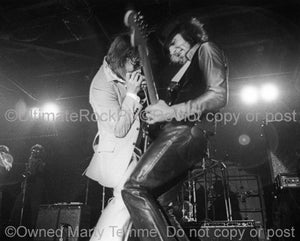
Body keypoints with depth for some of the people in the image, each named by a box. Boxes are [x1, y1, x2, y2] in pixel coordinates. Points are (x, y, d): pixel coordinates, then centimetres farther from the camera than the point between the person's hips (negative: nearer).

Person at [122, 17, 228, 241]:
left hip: (189, 131, -10)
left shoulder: (206, 50, 6)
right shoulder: (187, 68, 31)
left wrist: (172, 112, -13)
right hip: (181, 132, 10)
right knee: (146, 195, 7)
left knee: (134, 190, -19)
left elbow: (218, 96, -11)